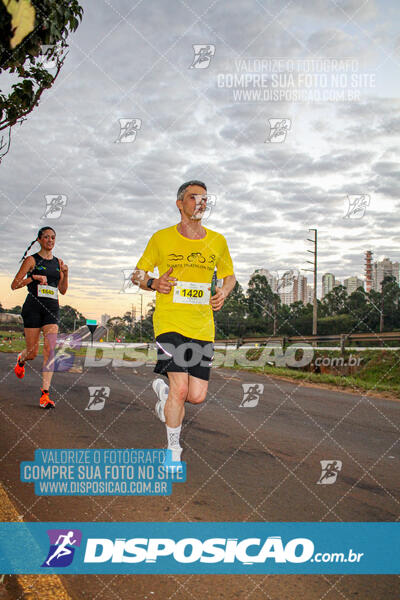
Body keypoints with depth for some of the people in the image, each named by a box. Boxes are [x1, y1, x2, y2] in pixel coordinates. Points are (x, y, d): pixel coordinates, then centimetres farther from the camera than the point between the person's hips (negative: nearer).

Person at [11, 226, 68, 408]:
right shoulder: (31, 260, 1)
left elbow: (63, 290, 15)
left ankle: (45, 393, -13)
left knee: (50, 349, -13)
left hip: (52, 308, 3)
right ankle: (21, 360, 42)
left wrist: (65, 273, 0)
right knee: (32, 353, 2)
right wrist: (33, 278, -16)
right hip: (33, 307, -3)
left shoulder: (58, 262, 14)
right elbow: (14, 285, -3)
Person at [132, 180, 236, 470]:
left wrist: (224, 291, 1)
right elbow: (138, 274, 11)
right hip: (170, 322, -3)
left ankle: (163, 389, 35)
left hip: (203, 326, 3)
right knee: (180, 388, -14)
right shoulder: (161, 238, 2)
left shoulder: (217, 241, 9)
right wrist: (154, 283, -10)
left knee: (197, 396, 0)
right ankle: (173, 450, 9)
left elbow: (230, 275, 23)